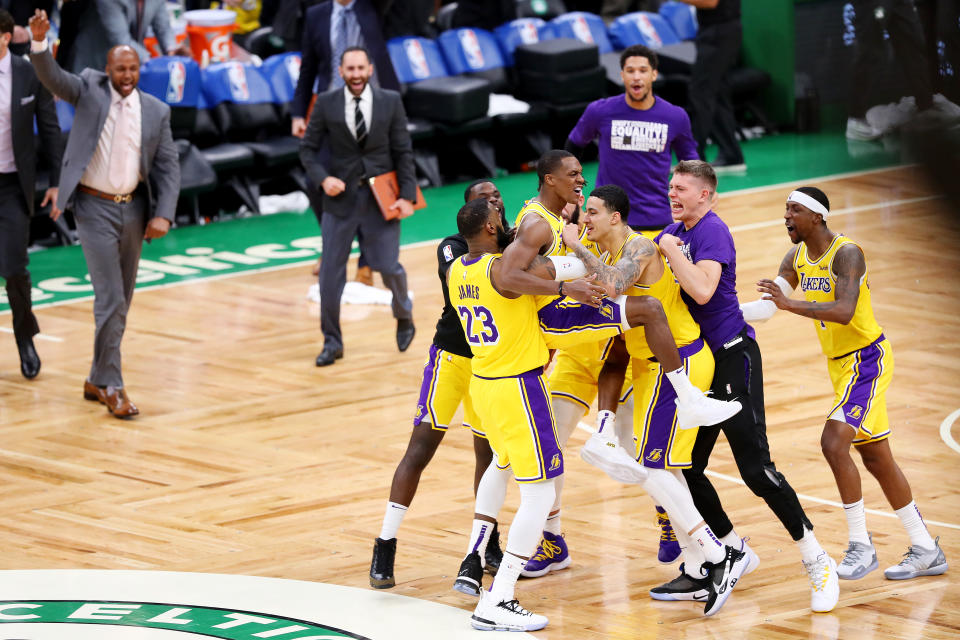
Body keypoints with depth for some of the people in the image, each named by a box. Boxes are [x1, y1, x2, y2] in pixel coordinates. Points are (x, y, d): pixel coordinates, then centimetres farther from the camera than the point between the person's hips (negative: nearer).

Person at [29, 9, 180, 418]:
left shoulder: (155, 111, 1)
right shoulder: (90, 90, -4)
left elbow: (168, 167, 2)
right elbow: (52, 78, -20)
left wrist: (163, 215, -9)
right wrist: (39, 42, -39)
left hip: (133, 209, 4)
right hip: (95, 208, -4)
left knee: (120, 302, 12)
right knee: (111, 299, -11)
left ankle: (97, 380, 25)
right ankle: (112, 387, -5)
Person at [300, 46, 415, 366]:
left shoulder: (390, 102, -2)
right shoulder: (326, 104, -3)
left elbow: (403, 151, 1)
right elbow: (308, 149, 2)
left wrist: (407, 194, -7)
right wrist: (323, 178, -15)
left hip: (381, 196, 0)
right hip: (341, 197, 0)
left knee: (388, 267, 0)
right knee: (331, 272, 0)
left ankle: (404, 317, 31)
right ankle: (332, 342, 12)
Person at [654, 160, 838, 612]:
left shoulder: (712, 231, -15)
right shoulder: (674, 233, 12)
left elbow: (702, 290, -30)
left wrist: (671, 251, -23)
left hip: (732, 358, -9)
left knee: (756, 469, -12)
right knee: (685, 468, 7)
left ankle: (816, 561, -3)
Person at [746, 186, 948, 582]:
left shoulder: (846, 253, -20)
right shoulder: (796, 259, 6)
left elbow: (844, 311, -34)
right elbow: (768, 306, 5)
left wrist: (790, 304, -42)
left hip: (867, 360, -9)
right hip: (840, 365, 9)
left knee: (834, 442, -22)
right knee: (876, 458, 12)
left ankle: (861, 546, -15)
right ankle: (927, 551, 20)